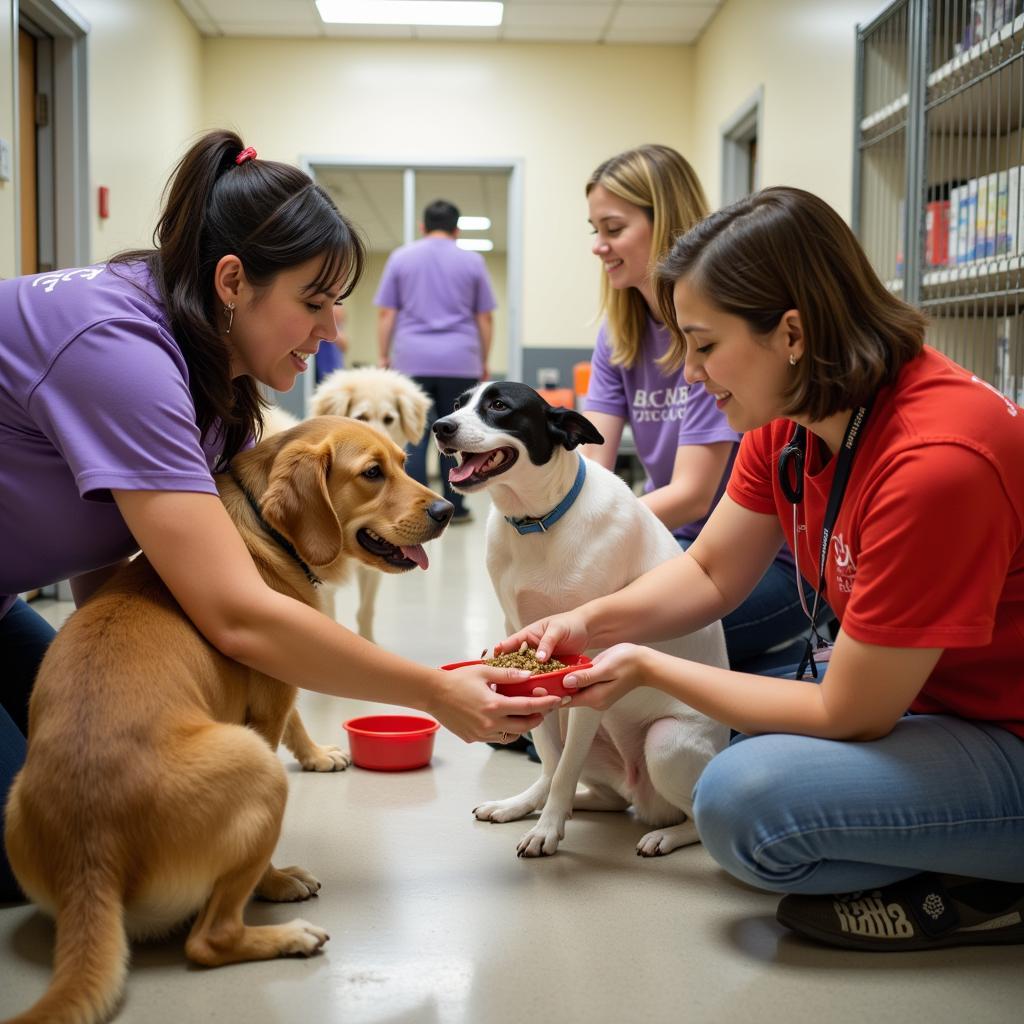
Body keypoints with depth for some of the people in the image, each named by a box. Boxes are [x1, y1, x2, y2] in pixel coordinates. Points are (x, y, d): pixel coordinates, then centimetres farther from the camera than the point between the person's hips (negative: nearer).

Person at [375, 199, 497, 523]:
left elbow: (386, 314, 5)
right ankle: (454, 507, 9)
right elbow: (485, 318, 8)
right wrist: (484, 362, 15)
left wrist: (384, 356, 10)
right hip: (460, 361, 0)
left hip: (412, 361, 0)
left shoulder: (400, 257, 7)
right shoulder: (472, 261, 7)